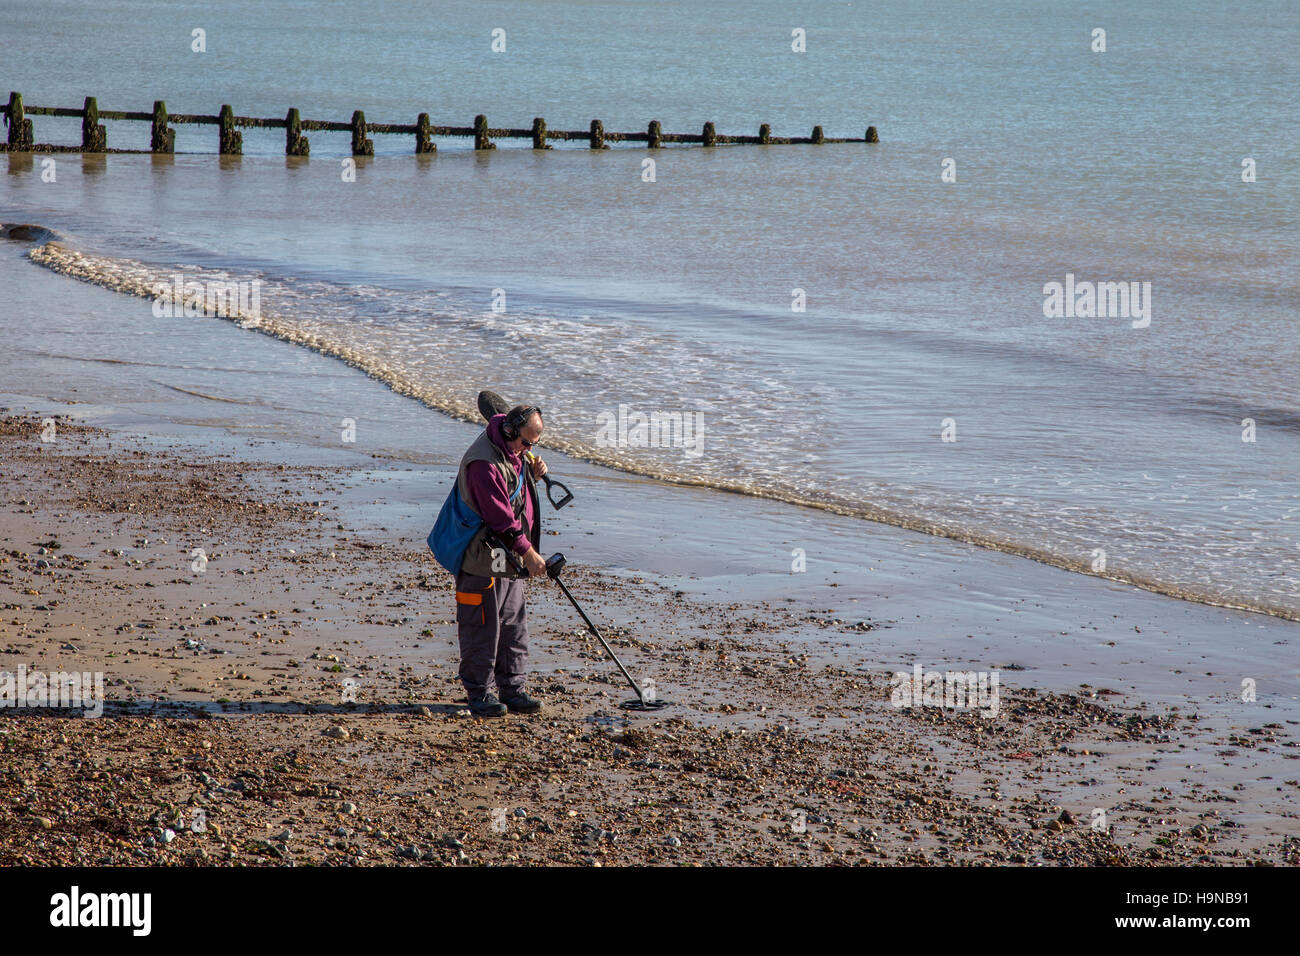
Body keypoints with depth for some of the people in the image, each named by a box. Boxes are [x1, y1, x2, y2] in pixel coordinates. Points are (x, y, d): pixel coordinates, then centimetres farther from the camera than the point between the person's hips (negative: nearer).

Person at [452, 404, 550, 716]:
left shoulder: (513, 453, 8)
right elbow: (500, 516, -24)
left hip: (511, 559, 9)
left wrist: (532, 474, 2)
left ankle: (512, 689, 20)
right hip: (483, 559, -9)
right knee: (482, 627, -2)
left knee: (514, 626, 12)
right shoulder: (483, 462, -23)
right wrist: (528, 553, -20)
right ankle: (479, 693, 6)